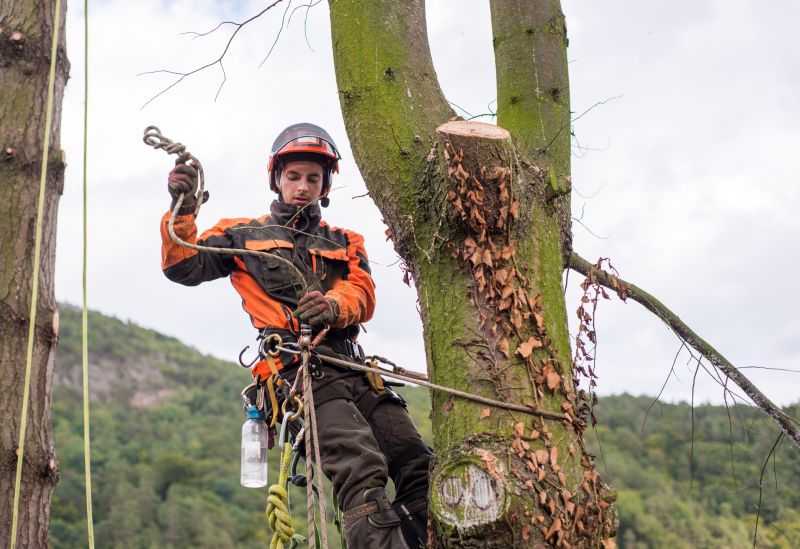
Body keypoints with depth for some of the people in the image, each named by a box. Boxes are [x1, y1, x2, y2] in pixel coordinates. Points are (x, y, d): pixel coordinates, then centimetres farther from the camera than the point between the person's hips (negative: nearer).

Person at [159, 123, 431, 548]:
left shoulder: (345, 243, 29)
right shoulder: (245, 235, 23)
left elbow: (363, 295, 10)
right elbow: (184, 267, 11)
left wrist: (334, 305, -14)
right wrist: (182, 209, -6)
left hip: (354, 369, 5)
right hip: (300, 369, -5)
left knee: (421, 469, -12)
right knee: (362, 471, -29)